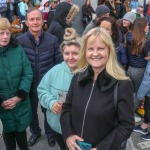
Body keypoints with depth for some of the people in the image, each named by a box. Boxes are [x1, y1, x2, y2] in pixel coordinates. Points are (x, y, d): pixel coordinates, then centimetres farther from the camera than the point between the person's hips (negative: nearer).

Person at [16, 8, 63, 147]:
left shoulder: (53, 40, -11)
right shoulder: (19, 41, -13)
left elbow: (59, 62, -4)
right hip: (29, 85, 1)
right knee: (31, 111, 22)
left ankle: (50, 132, 49)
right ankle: (35, 132, 51)